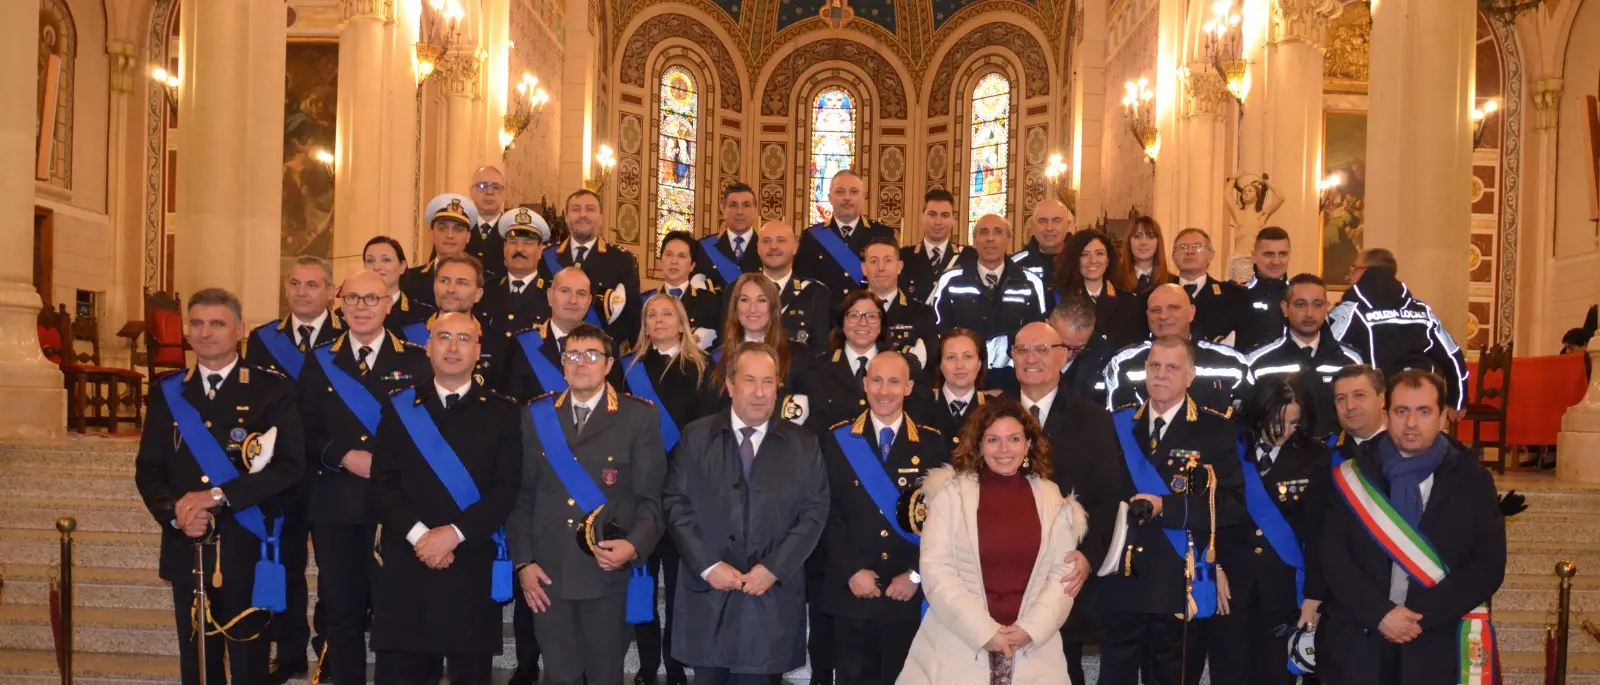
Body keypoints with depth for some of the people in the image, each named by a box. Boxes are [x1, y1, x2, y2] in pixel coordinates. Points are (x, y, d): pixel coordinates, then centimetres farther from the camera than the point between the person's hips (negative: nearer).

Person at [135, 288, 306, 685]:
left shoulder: (272, 390, -3)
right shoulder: (166, 391, 10)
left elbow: (290, 467, -12)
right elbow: (148, 468, 8)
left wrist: (217, 496, -18)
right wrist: (174, 512, -11)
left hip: (247, 549, -4)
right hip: (186, 547, 4)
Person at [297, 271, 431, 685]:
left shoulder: (416, 360, 3)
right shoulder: (319, 361, 9)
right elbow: (306, 433, 5)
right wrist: (343, 456, -10)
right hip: (336, 507, 2)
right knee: (341, 611, 10)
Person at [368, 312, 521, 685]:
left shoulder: (502, 412, 5)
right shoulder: (399, 406, 9)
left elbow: (507, 488, -3)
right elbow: (381, 483, 2)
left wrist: (454, 533, -13)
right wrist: (417, 534, -11)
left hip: (473, 566, -1)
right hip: (406, 564, 1)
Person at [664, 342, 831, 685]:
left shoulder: (804, 444, 4)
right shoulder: (695, 436, 4)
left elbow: (814, 514, 0)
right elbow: (676, 505, 0)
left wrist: (773, 568, -10)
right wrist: (708, 565, -10)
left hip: (773, 598, 0)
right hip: (708, 595, 1)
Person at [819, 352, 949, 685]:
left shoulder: (931, 443, 1)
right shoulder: (838, 439, 2)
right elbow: (829, 513, -1)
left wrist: (916, 574, -8)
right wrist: (851, 571, -9)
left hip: (909, 593, 0)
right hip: (850, 592, 0)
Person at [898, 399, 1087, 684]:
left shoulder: (1051, 498, 6)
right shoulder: (952, 491, -2)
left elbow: (1063, 571, 2)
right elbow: (935, 570, -8)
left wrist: (1031, 628, -10)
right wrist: (984, 631, -13)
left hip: (1032, 648, 2)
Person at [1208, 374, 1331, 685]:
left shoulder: (1314, 458, -1)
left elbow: (1318, 531, -3)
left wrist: (1313, 594, -6)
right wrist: (1214, 567, -6)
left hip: (1285, 586, 0)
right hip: (1232, 580, 0)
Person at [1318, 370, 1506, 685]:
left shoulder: (1473, 479, 2)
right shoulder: (1353, 476, 0)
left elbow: (1489, 565, -3)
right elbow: (1333, 557, -4)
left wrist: (1422, 615, -12)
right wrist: (1379, 613, -16)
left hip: (1439, 644, 0)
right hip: (1357, 641, 0)